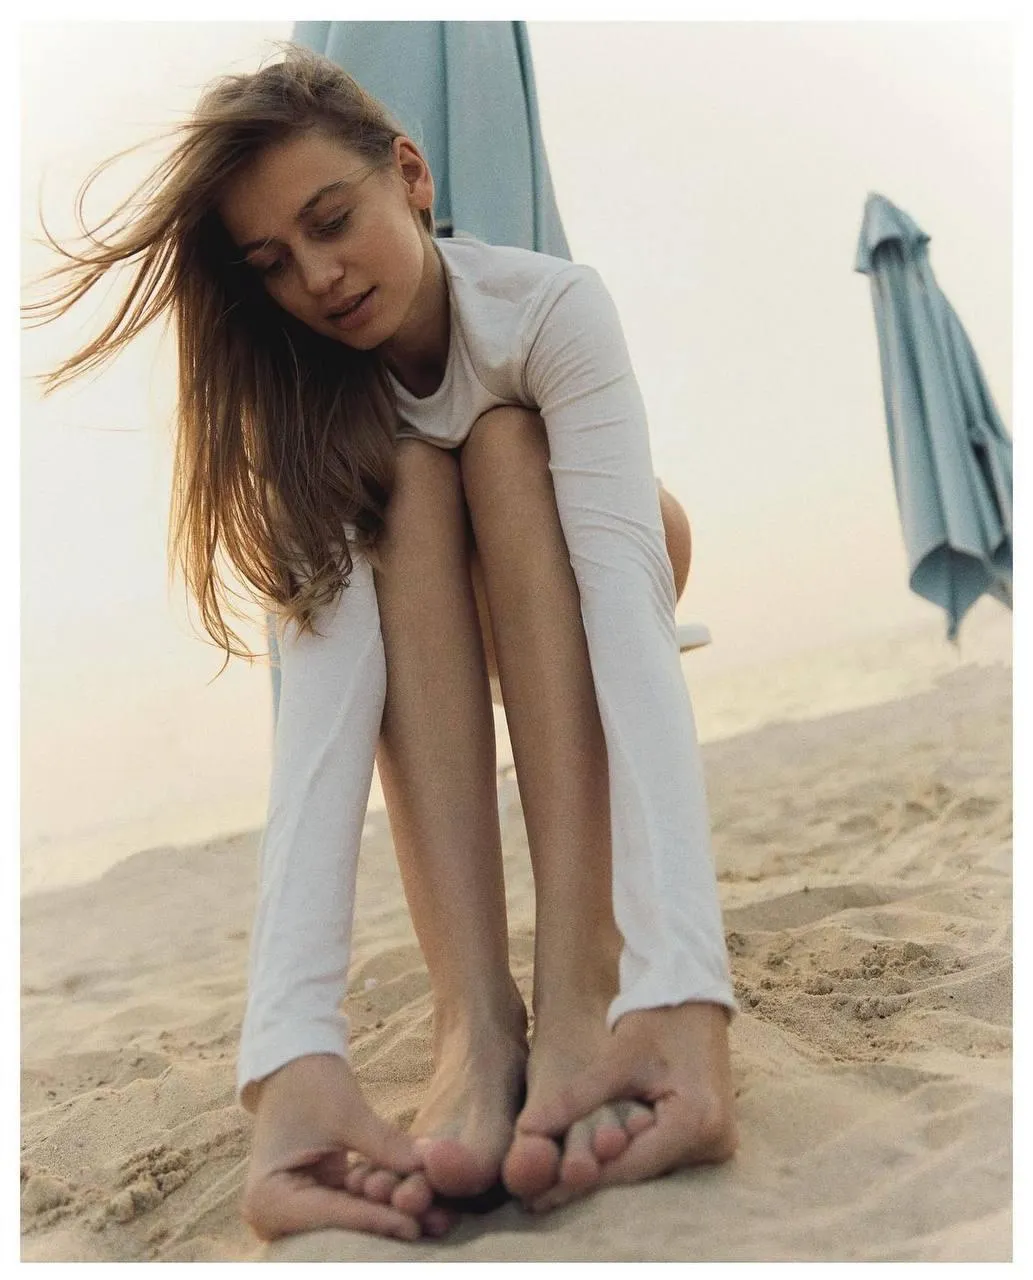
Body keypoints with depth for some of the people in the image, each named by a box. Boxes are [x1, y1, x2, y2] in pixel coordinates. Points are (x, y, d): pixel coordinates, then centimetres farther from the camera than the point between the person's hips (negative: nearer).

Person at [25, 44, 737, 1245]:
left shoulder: (553, 307, -31)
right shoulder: (299, 392, -25)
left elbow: (624, 596, -45)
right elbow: (322, 672, -41)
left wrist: (682, 982, -59)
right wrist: (290, 1044, -55)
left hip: (572, 580, -1)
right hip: (429, 625, 2)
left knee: (502, 441, -32)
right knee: (409, 484, -31)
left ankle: (580, 983, -44)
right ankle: (470, 1013, -42)